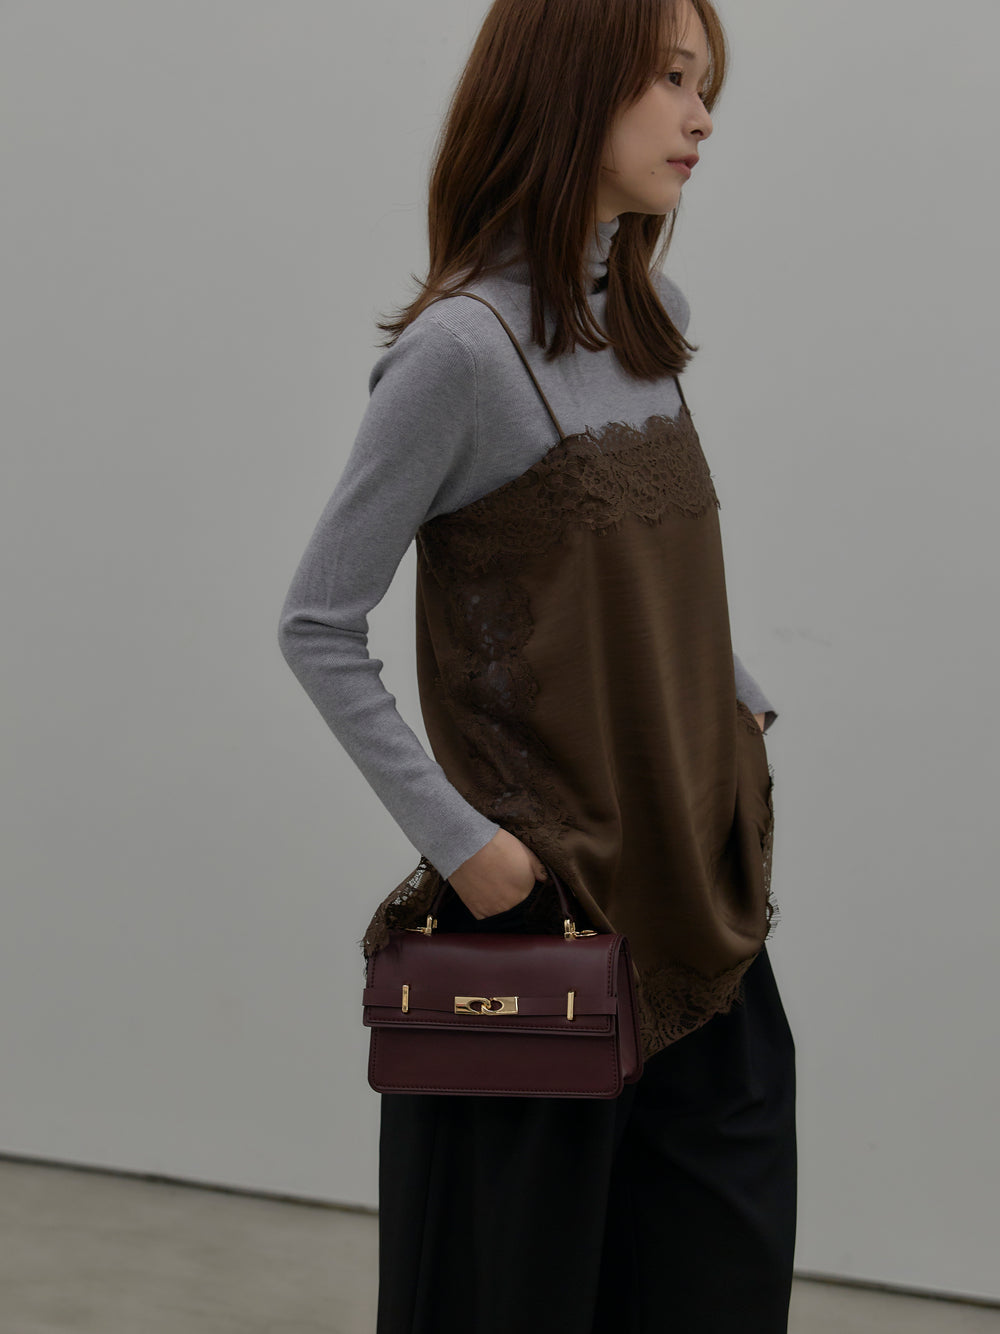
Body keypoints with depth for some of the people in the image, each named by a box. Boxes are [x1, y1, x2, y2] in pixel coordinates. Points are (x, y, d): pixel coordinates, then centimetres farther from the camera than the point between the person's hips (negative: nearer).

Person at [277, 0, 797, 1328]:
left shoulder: (654, 312, 8)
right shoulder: (462, 346, -15)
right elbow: (318, 627, -12)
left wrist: (742, 702, 5)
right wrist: (455, 840, -16)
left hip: (703, 893, 7)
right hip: (545, 896, -7)